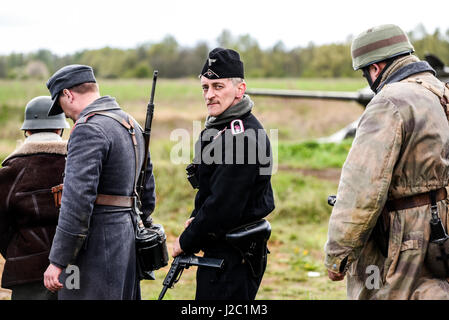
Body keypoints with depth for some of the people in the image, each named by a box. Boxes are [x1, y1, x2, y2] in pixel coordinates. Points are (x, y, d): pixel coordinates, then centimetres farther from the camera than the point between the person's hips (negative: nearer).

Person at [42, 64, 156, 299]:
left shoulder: (89, 129, -15)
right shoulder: (133, 126, 16)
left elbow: (78, 199, -23)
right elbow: (147, 194, 22)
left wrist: (57, 261, -20)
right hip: (127, 242, 10)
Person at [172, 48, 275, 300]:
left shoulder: (243, 136, -21)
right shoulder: (223, 127, 12)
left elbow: (224, 205, -23)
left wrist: (186, 241, -12)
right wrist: (196, 220, 6)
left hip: (231, 258, -10)